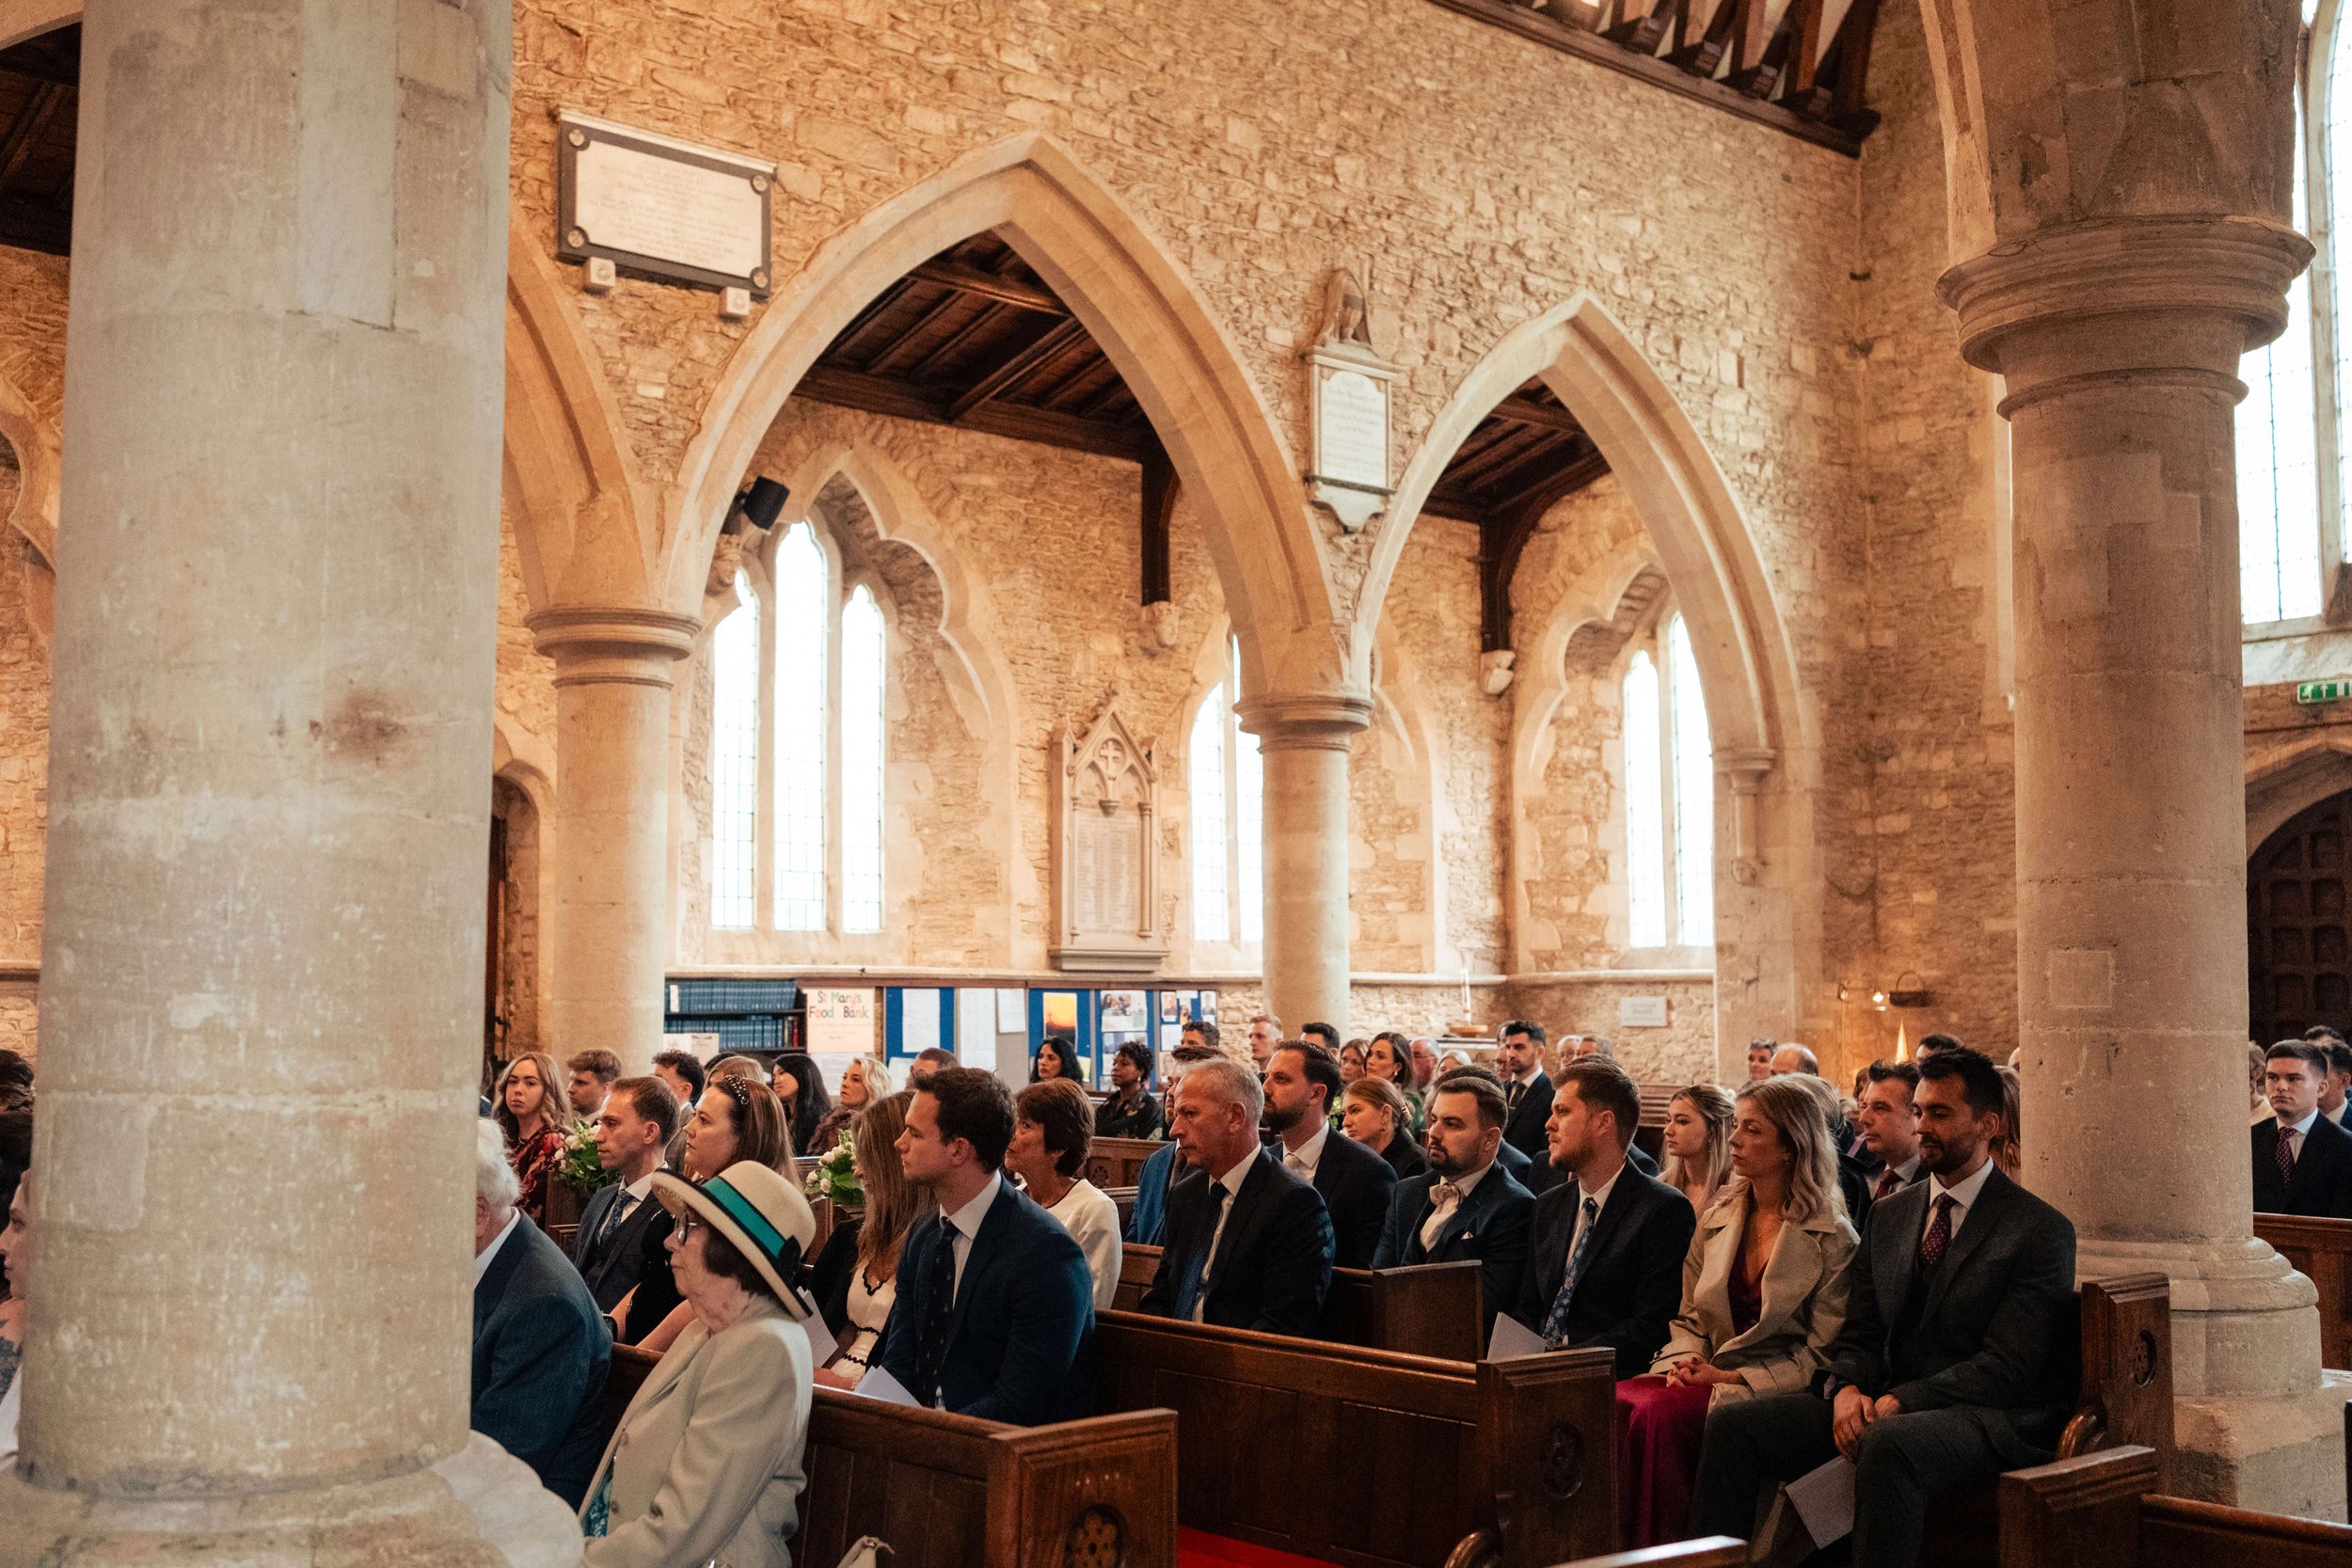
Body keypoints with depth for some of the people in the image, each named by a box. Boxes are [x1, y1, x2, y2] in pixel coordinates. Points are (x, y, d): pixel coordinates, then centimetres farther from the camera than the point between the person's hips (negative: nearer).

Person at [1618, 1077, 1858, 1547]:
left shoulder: (1834, 1240, -3)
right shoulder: (1717, 1219, 14)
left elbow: (1820, 1356, -5)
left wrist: (1733, 1377, -12)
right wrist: (1687, 1359, -4)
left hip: (1772, 1391, -5)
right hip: (1704, 1377, 5)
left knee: (1661, 1415, -33)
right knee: (1612, 1402, -26)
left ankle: (1663, 1550, -20)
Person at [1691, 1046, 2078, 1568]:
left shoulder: (2042, 1230, -4)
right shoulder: (1889, 1216, 17)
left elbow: (2006, 1367, -12)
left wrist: (1900, 1401, -20)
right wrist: (1848, 1388, -8)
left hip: (1991, 1418, -6)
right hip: (1887, 1409, 6)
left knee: (1887, 1444, -40)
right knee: (1731, 1423, -12)